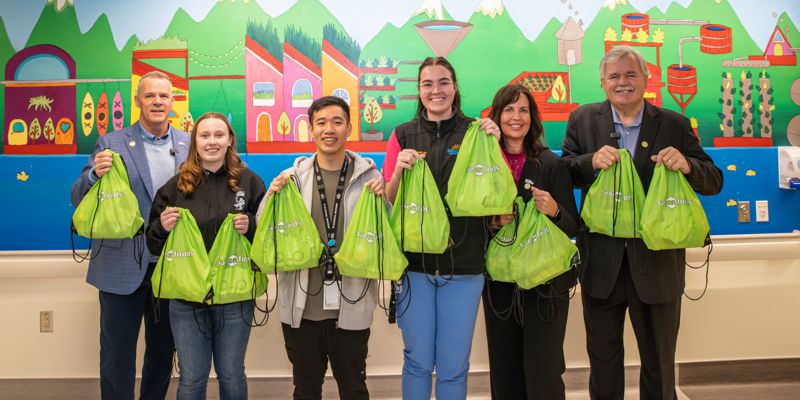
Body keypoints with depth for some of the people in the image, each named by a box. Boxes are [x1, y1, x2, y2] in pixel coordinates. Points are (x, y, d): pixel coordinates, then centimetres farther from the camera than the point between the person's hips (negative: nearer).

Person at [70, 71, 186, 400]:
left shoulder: (189, 145, 5)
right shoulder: (111, 144, -2)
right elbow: (78, 200, -4)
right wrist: (95, 174, -23)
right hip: (123, 267, -2)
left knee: (163, 351, 16)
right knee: (117, 355, 6)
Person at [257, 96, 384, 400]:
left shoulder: (368, 175, 0)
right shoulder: (294, 176, 2)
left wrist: (381, 200, -16)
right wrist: (273, 195, -12)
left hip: (351, 305, -1)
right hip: (301, 305, 1)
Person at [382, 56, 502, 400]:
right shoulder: (404, 134, 5)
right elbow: (389, 202, 5)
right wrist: (399, 170, -14)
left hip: (464, 264, 0)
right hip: (415, 261, 0)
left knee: (454, 365, 7)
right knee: (417, 361, 8)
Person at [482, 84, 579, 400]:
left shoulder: (550, 164, -4)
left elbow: (572, 226, -3)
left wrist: (554, 210, -23)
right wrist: (492, 222, -12)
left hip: (546, 281, -3)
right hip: (499, 281, 3)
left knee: (543, 372, -1)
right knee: (504, 370, 11)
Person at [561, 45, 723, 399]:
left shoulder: (674, 124, -1)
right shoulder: (583, 120, 2)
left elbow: (714, 181, -2)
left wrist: (687, 165, -23)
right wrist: (591, 161, -21)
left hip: (656, 261, 0)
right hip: (601, 261, 1)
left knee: (659, 362, 13)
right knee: (603, 357, 16)